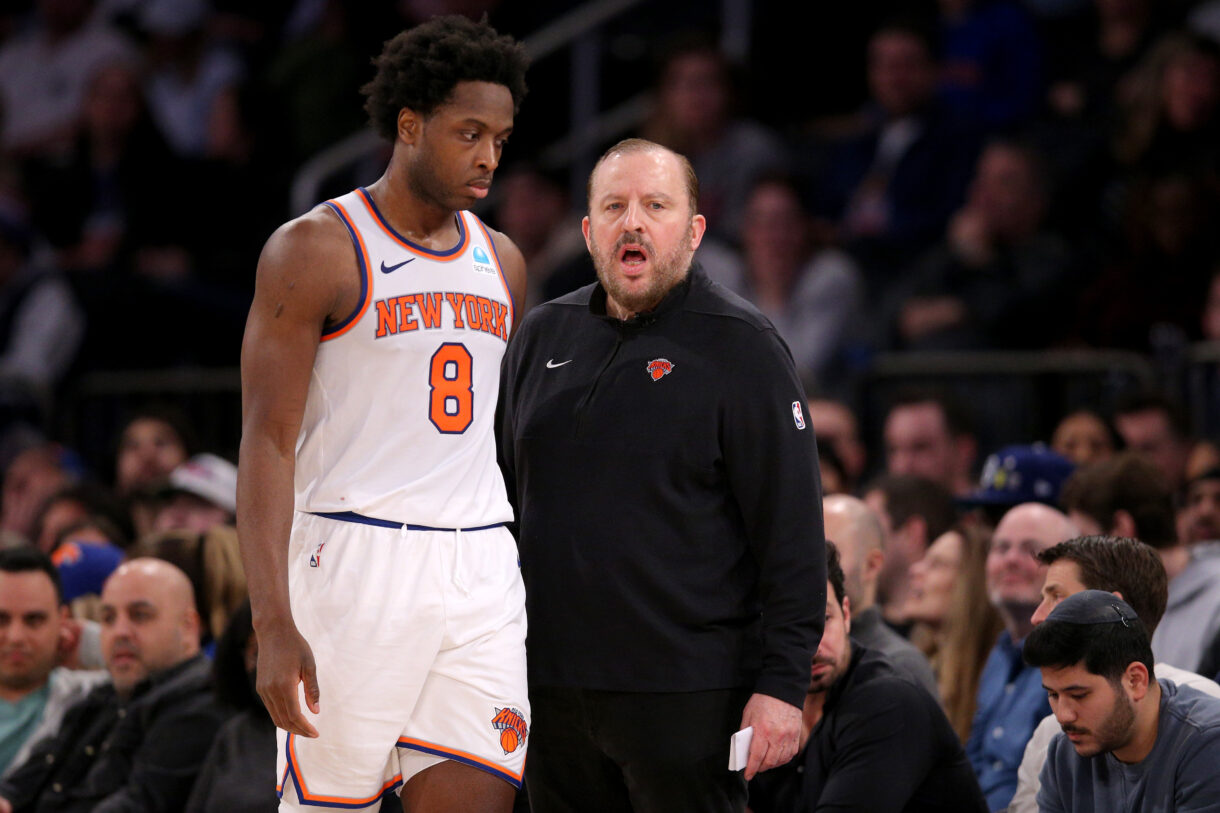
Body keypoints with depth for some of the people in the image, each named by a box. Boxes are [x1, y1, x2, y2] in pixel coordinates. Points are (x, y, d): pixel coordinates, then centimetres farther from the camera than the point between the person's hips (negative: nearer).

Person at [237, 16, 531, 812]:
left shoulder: (502, 262, 15)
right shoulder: (316, 251, -5)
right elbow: (267, 444, -9)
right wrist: (274, 624, -19)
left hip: (482, 569, 5)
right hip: (356, 562, -5)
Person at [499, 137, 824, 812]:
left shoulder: (739, 346, -3)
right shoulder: (543, 336, 14)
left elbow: (792, 529, -7)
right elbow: (505, 497, 22)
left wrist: (782, 683, -13)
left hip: (688, 694, -5)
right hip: (551, 686, 6)